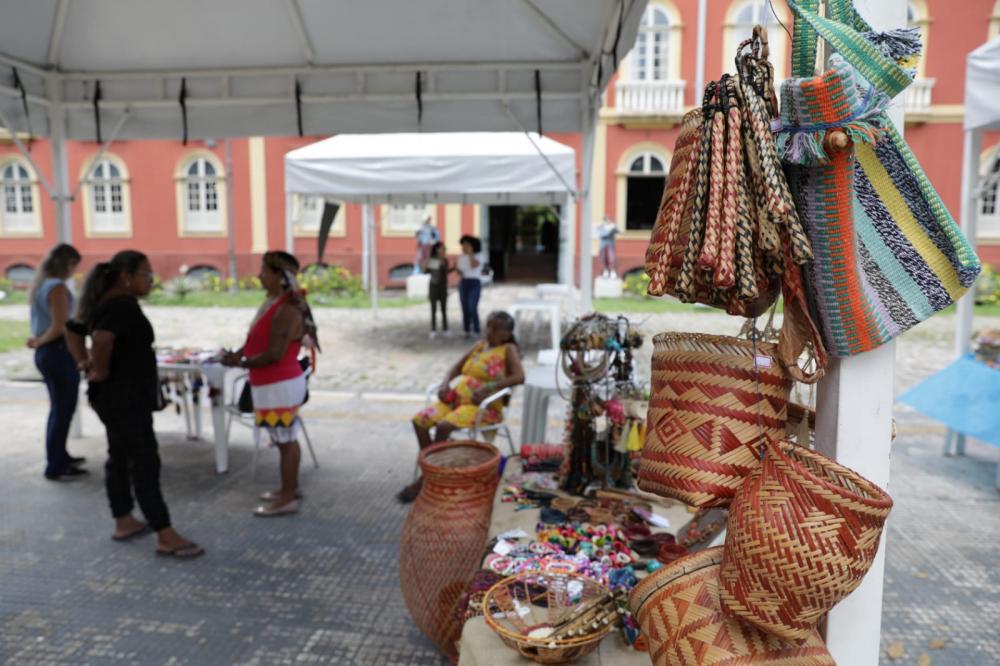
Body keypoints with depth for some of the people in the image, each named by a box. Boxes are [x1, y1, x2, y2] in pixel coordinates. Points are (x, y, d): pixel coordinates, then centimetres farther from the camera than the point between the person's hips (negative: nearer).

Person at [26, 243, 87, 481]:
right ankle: (55, 467, 6)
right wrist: (39, 342, -7)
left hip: (45, 352, 10)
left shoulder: (39, 285, 12)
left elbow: (41, 322, 16)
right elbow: (59, 327, -20)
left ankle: (59, 457, 33)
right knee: (63, 410, -1)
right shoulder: (57, 286, -17)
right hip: (59, 352, -10)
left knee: (58, 408, 20)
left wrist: (37, 340, 2)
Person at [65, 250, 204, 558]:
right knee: (145, 463, -7)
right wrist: (101, 372, -21)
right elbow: (102, 338, -36)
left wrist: (84, 364, 13)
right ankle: (166, 538, -2)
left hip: (115, 395, 10)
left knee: (119, 458, 18)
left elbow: (73, 330, 22)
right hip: (125, 397, -10)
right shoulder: (123, 305, -20)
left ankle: (124, 522, 30)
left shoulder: (105, 301, 11)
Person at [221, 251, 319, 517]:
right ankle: (290, 488, 31)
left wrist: (240, 363, -15)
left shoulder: (287, 309, -22)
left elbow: (274, 354, -24)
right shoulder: (272, 301, 9)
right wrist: (238, 353, 0)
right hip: (276, 384, 10)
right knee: (286, 439, 18)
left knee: (286, 441, 1)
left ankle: (287, 499, 11)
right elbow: (256, 338, 16)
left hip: (280, 386, -10)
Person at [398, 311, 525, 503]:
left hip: (483, 406, -7)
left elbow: (519, 377, -18)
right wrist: (445, 383, 1)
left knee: (444, 426, -29)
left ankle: (425, 480, -13)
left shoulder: (509, 349, -2)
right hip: (457, 398, 7)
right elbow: (456, 367, 22)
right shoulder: (479, 345, 17)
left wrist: (488, 388, -26)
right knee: (419, 420, -11)